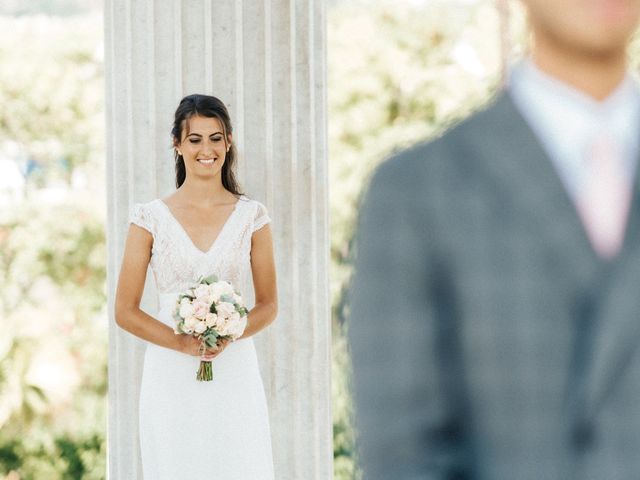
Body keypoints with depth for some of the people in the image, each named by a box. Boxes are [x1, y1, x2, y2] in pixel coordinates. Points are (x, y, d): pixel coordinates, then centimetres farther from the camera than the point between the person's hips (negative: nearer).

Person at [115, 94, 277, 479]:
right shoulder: (152, 217, 2)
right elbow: (126, 311, 1)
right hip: (171, 375, -1)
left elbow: (268, 306, 8)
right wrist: (182, 343, -14)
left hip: (235, 373, 1)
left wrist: (228, 337, -12)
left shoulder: (251, 216, 5)